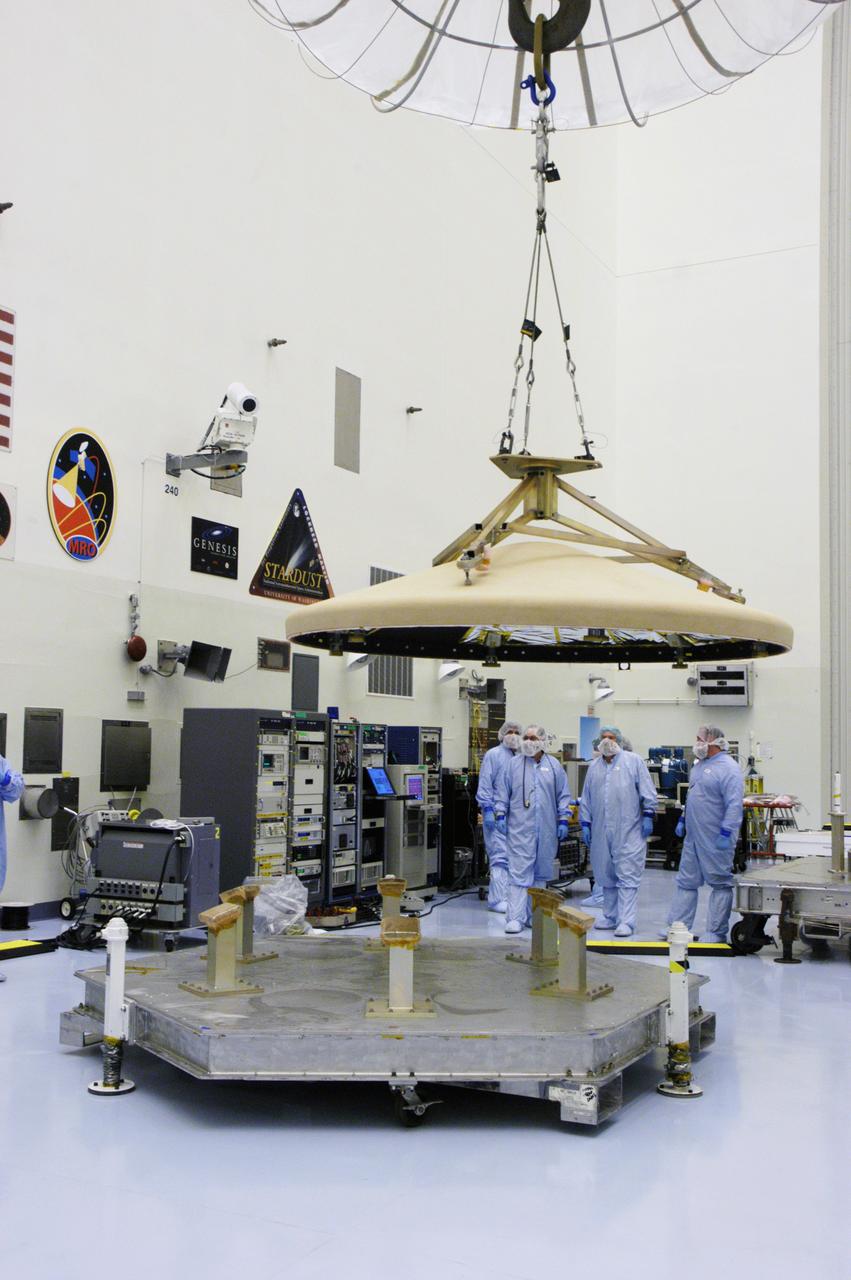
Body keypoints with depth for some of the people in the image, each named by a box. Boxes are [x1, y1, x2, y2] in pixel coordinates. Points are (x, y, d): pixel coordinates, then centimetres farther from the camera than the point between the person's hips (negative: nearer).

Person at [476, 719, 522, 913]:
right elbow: (485, 785, -6)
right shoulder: (493, 755, -1)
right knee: (500, 855, -9)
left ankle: (508, 895, 15)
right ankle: (496, 899, -7)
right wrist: (488, 810, -13)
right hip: (497, 813, -6)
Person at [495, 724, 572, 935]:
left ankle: (534, 914, 21)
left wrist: (563, 820, 4)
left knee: (541, 872, 9)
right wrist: (500, 815, 0)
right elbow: (503, 792, 7)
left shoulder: (554, 766, 7)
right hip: (520, 828, -2)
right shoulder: (514, 764, 5)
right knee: (519, 872, -8)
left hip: (546, 830, 2)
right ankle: (515, 917, -9)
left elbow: (563, 795, 10)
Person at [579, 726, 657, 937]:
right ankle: (610, 916, 22)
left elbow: (647, 791, -1)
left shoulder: (634, 761, 3)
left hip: (628, 831, -5)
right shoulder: (594, 767, 15)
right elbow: (586, 799, 17)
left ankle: (626, 921, -6)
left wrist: (648, 815, -8)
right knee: (606, 876, 11)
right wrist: (585, 824, 12)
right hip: (602, 831, 5)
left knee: (627, 876, -6)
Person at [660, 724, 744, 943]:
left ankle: (718, 932, 8)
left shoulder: (728, 768, -15)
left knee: (720, 884, 2)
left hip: (715, 840, -9)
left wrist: (726, 833, -25)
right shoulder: (699, 764, 14)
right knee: (686, 881, 10)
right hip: (693, 836, 9)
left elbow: (734, 804, -21)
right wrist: (683, 819, 21)